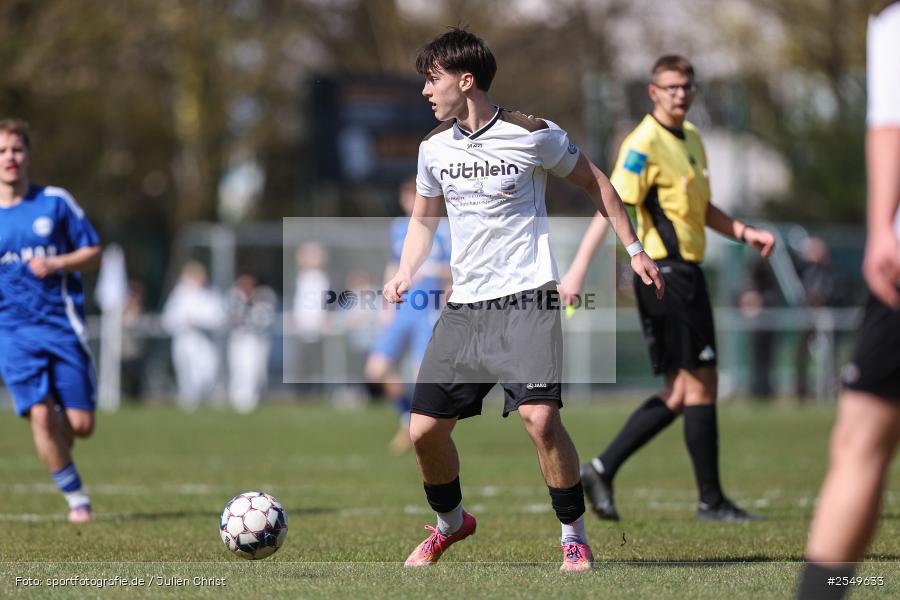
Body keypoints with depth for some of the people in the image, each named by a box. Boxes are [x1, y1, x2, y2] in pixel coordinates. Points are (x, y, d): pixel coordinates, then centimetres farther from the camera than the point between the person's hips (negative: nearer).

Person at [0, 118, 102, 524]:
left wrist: (57, 264, -12)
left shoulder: (55, 202, 2)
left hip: (62, 323, 0)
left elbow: (93, 254, 6)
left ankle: (57, 443, 32)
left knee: (80, 424, -4)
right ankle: (75, 497, 0)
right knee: (40, 415, -15)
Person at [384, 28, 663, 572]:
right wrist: (405, 274, 6)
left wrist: (634, 248, 4)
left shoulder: (532, 135, -7)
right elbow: (424, 220, 23)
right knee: (424, 429, 1)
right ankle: (451, 522, 28)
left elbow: (596, 183, 6)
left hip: (527, 298, -5)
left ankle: (575, 536, -5)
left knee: (540, 417, -22)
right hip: (464, 304, 5)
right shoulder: (434, 147, 8)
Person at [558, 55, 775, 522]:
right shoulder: (645, 144, -12)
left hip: (685, 272, 9)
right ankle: (711, 501, 0)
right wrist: (577, 271, -26)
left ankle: (601, 470, 13)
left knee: (681, 392, 10)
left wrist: (745, 233, 11)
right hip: (666, 270, -9)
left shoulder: (691, 138, 16)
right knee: (700, 383, -6)